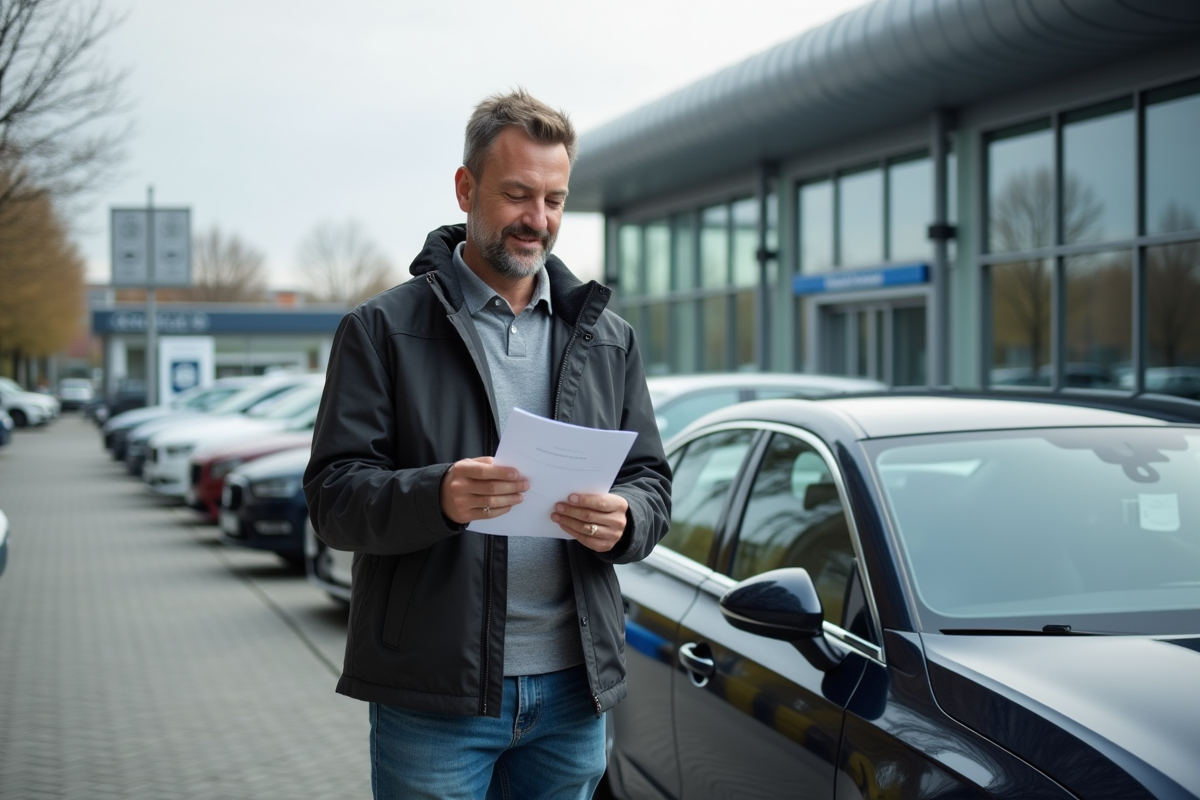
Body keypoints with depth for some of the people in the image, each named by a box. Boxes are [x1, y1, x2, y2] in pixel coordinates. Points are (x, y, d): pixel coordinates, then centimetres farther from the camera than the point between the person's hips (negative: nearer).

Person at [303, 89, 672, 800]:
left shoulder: (609, 338, 12)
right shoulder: (382, 330, -1)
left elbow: (653, 482, 11)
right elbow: (334, 498, -7)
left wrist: (621, 519, -12)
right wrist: (436, 497, -27)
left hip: (572, 688, 4)